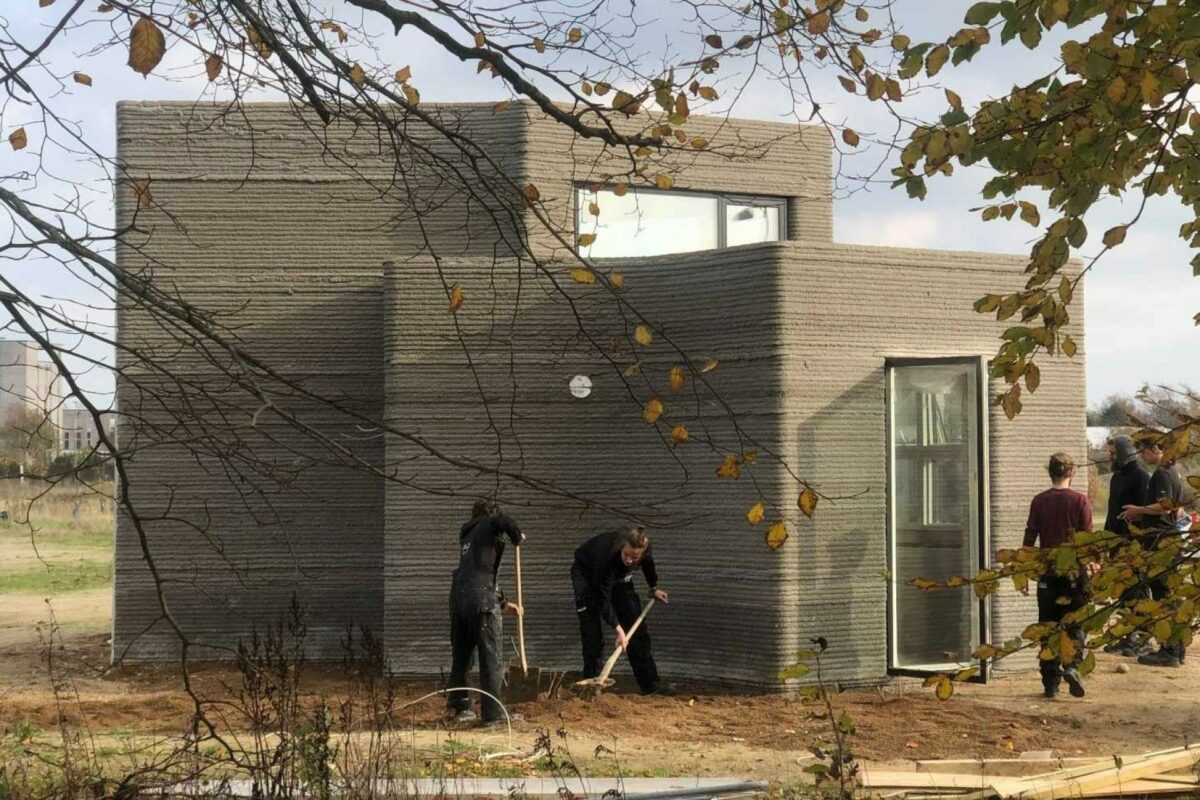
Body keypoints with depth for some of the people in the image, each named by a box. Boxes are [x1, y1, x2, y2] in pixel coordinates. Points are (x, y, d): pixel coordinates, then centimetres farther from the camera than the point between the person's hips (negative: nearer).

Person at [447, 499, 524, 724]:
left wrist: (504, 603, 37)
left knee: (460, 657, 17)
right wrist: (517, 538, 3)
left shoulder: (467, 536, 30)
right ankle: (493, 713, -4)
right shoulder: (489, 525, 8)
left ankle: (459, 707, 27)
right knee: (491, 657, -2)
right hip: (481, 601, -7)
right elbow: (506, 522, -18)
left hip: (458, 598, 7)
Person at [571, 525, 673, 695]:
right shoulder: (606, 555, -44)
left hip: (618, 578, 5)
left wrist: (654, 588, 12)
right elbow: (603, 598, -39)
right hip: (587, 574, -5)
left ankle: (650, 684, 3)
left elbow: (648, 562, 1)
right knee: (592, 633, -17)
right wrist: (617, 629, -42)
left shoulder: (645, 551, -29)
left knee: (637, 628, -1)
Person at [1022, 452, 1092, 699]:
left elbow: (1030, 539, 1)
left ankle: (1051, 683, 7)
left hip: (1048, 572, 1)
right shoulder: (1079, 500, -4)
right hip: (1074, 571, -1)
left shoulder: (1039, 501, 0)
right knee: (1075, 624, 8)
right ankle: (1072, 666, -16)